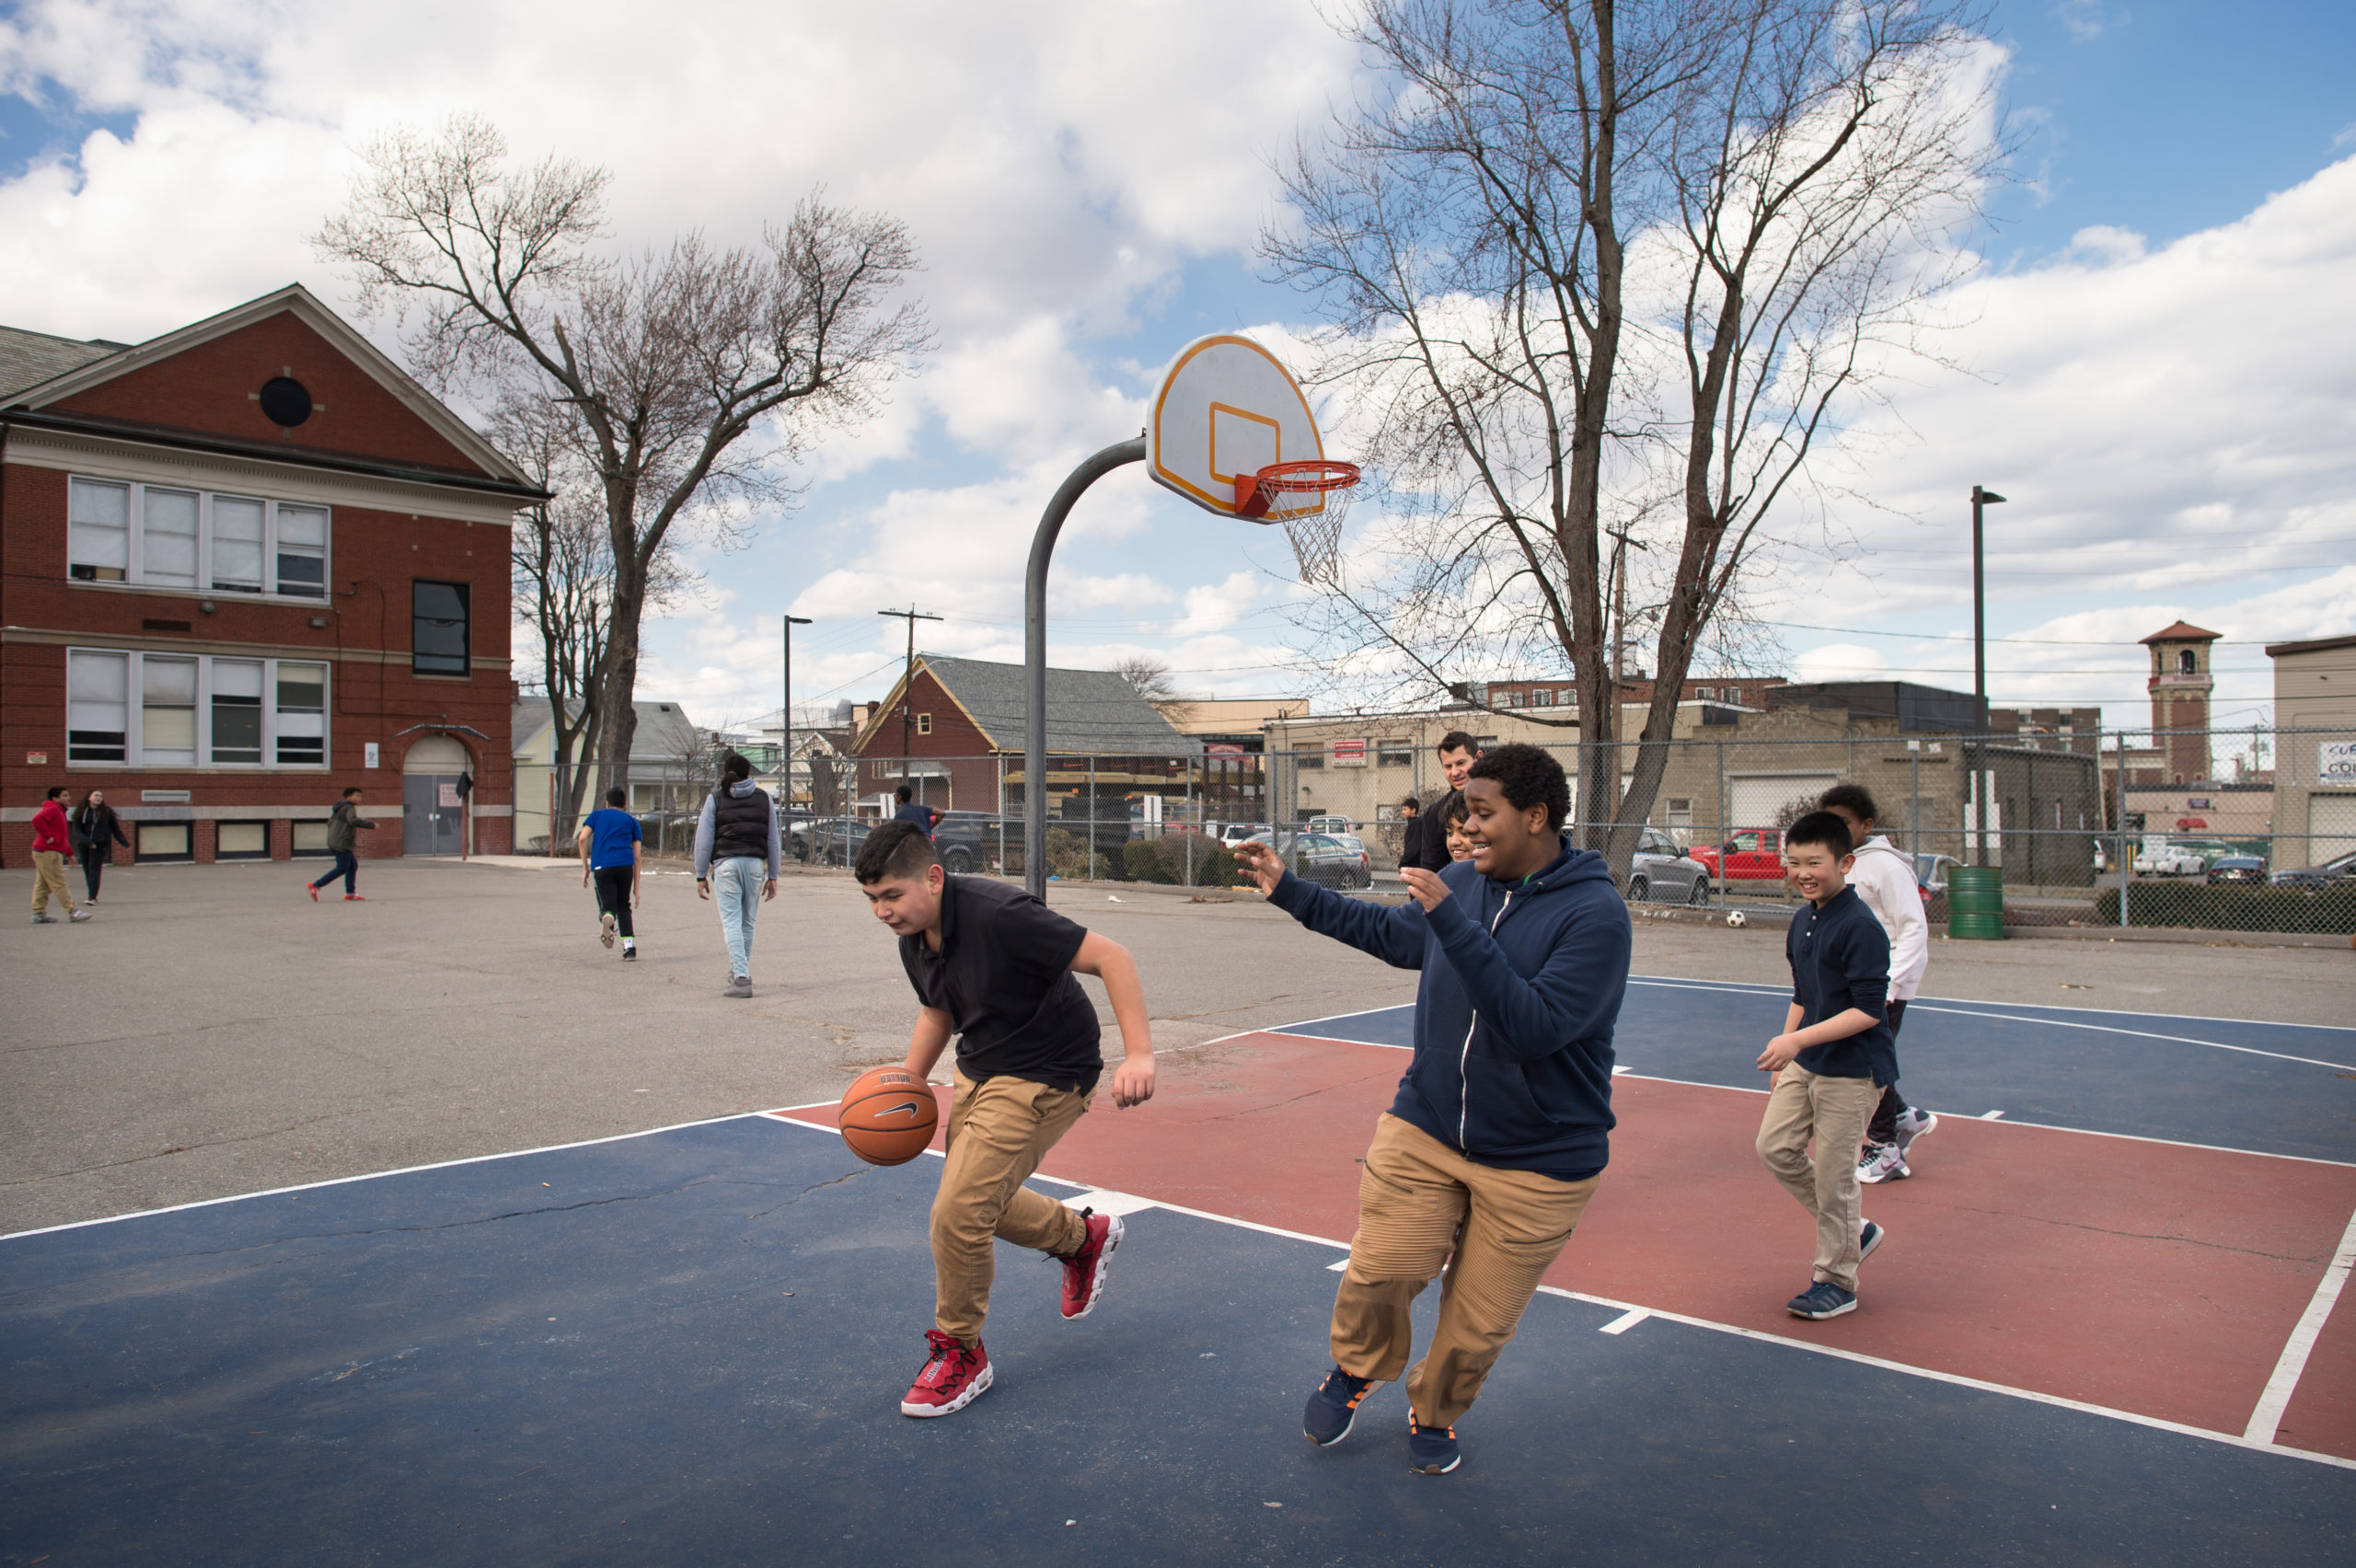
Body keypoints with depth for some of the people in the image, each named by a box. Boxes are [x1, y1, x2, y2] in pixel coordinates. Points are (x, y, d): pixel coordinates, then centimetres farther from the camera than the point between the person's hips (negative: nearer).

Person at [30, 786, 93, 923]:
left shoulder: (59, 812, 22)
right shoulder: (52, 809, -10)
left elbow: (62, 836, 28)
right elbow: (37, 819, -31)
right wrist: (48, 836, -26)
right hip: (48, 852, -11)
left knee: (42, 885, 10)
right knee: (59, 884, -9)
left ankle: (39, 913, 13)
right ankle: (72, 911, -11)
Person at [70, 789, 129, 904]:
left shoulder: (106, 811, 6)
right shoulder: (81, 812, 6)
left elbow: (115, 829, 11)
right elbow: (77, 830, -1)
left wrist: (125, 843, 8)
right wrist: (87, 842, -16)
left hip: (100, 845, -2)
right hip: (84, 846, 2)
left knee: (94, 869, -12)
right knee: (87, 870, 5)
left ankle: (92, 897, -16)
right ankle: (92, 895, 14)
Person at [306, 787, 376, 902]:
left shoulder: (340, 809, 18)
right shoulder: (349, 808, -12)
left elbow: (330, 823, 25)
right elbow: (354, 821, -32)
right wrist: (371, 825, -26)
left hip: (334, 842, 10)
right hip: (342, 844, -10)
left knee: (353, 866, 10)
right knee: (341, 869, -6)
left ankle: (350, 894, 9)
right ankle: (316, 886, -5)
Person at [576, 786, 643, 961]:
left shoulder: (597, 815, 23)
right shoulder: (632, 821, 23)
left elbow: (582, 838, 4)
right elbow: (637, 856, 15)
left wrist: (585, 868, 9)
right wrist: (636, 887, 17)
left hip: (601, 866, -1)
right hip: (625, 865, 1)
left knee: (608, 906, 5)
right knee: (624, 906, 15)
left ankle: (607, 918, -32)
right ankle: (629, 948, 2)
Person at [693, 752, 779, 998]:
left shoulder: (715, 799, 4)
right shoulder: (763, 798, 10)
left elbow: (704, 840, 1)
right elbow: (773, 840, 10)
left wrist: (701, 876, 6)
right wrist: (773, 876, 15)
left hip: (726, 864, -3)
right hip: (755, 863, 3)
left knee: (731, 922, -5)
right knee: (747, 923, 13)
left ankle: (741, 978, -14)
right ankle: (739, 972, 26)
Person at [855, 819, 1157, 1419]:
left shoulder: (997, 914, -30)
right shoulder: (914, 940, -3)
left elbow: (1111, 956, -28)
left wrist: (1139, 1054, -35)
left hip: (1044, 1077, -9)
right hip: (980, 1071, 9)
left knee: (958, 1210, -13)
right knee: (976, 1201, 19)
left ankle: (960, 1353, 10)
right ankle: (1084, 1237, 45)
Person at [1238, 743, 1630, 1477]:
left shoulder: (1596, 914, -19)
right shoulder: (1461, 883, -2)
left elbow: (1536, 1026, -30)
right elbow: (1388, 932, 19)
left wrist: (1454, 923, -34)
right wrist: (1287, 889, 19)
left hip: (1537, 1161, -4)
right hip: (1423, 1130, 4)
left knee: (1478, 1319, 9)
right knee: (1380, 1271, -3)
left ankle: (1434, 1413, 40)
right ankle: (1357, 1370, 30)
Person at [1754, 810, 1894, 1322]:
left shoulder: (1860, 927, -18)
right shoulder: (1802, 922, 8)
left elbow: (1868, 1010, -22)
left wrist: (1797, 1039, -27)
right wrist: (1784, 1058, 19)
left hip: (1852, 1072, -8)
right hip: (1805, 1064, 9)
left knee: (1833, 1174, 0)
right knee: (1774, 1145, 7)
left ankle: (1836, 1282, 17)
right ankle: (1854, 1231, 25)